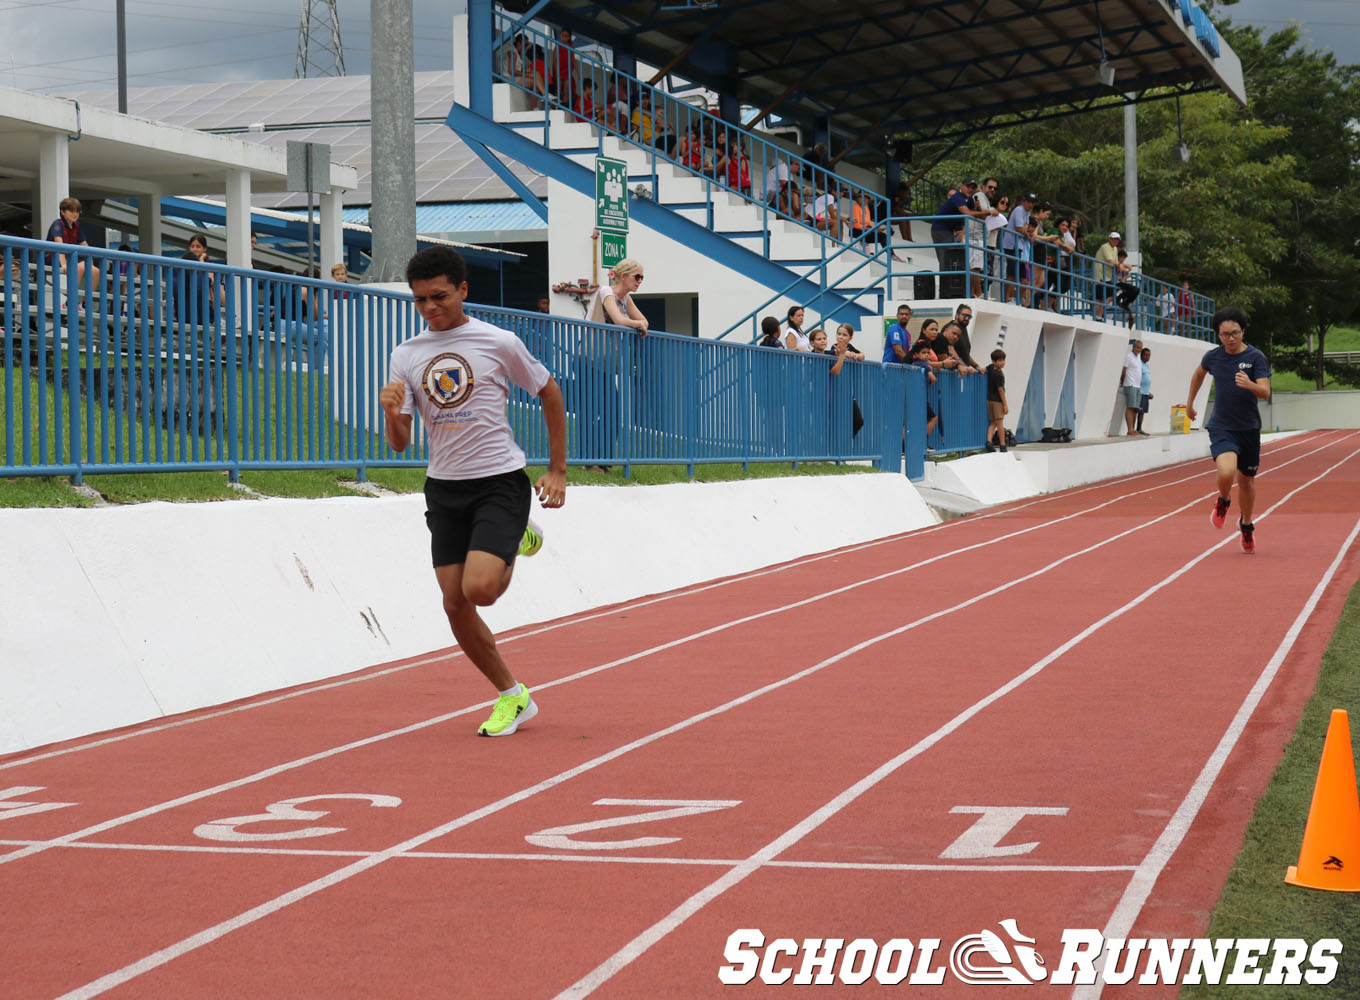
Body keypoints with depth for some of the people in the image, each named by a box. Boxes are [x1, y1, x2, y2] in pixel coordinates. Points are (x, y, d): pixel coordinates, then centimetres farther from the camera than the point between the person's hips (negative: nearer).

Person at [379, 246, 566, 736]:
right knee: (455, 605, 0)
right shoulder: (405, 355, 3)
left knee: (478, 588, -21)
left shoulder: (498, 343, -7)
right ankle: (512, 697, 18)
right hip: (444, 488, 4)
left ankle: (516, 550, 15)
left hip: (500, 481, -4)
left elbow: (549, 392, 8)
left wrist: (557, 470, 7)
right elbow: (400, 443, 3)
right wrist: (392, 412, -21)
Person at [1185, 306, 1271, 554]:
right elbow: (1199, 373, 23)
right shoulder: (1213, 356, 0)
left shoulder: (1256, 357, -7)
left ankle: (1246, 526, 38)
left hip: (1248, 428, 0)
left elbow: (1265, 392, -18)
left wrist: (1249, 384, -39)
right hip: (1221, 427, 0)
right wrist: (1190, 402, 30)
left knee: (1246, 480, 13)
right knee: (1226, 472, -25)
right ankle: (1223, 501, 10)